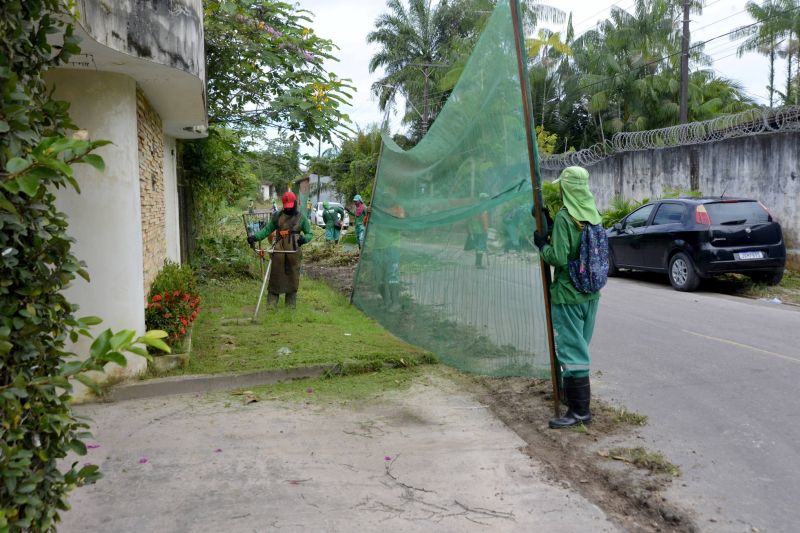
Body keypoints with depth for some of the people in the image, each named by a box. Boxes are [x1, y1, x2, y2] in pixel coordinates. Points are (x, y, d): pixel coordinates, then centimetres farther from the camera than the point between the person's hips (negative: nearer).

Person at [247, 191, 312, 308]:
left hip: (294, 251, 0)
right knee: (275, 275, -1)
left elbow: (309, 233, 11)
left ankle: (291, 303, 15)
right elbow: (267, 230, 11)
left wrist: (304, 239, -12)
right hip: (279, 250, 1)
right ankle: (271, 302, 3)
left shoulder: (301, 217, 9)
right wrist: (255, 237, -5)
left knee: (292, 276, 5)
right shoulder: (277, 216, 11)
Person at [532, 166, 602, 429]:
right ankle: (578, 394, 36)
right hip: (591, 294, 8)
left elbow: (559, 258, -23)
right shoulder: (593, 215, 5)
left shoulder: (564, 217, -18)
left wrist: (542, 244, -4)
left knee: (572, 350, -3)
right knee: (580, 346, 21)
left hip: (568, 294, -8)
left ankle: (580, 411, 0)